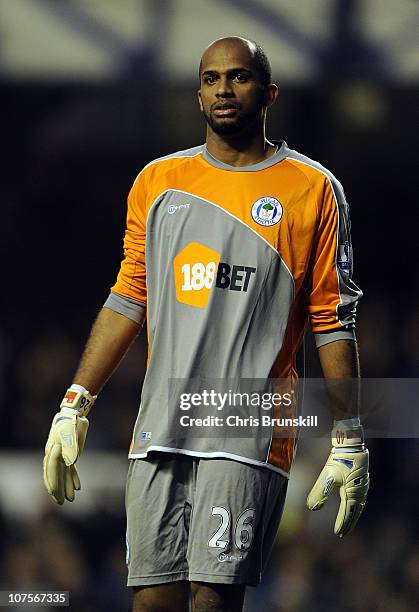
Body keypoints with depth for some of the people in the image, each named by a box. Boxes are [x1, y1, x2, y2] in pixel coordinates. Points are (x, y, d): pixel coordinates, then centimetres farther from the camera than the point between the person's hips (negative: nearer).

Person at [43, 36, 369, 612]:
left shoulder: (312, 190, 4)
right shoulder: (159, 181, 15)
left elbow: (333, 321, 3)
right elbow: (129, 300, 18)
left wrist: (349, 440, -1)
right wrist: (75, 404, 12)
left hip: (249, 432, -4)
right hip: (159, 432, 4)